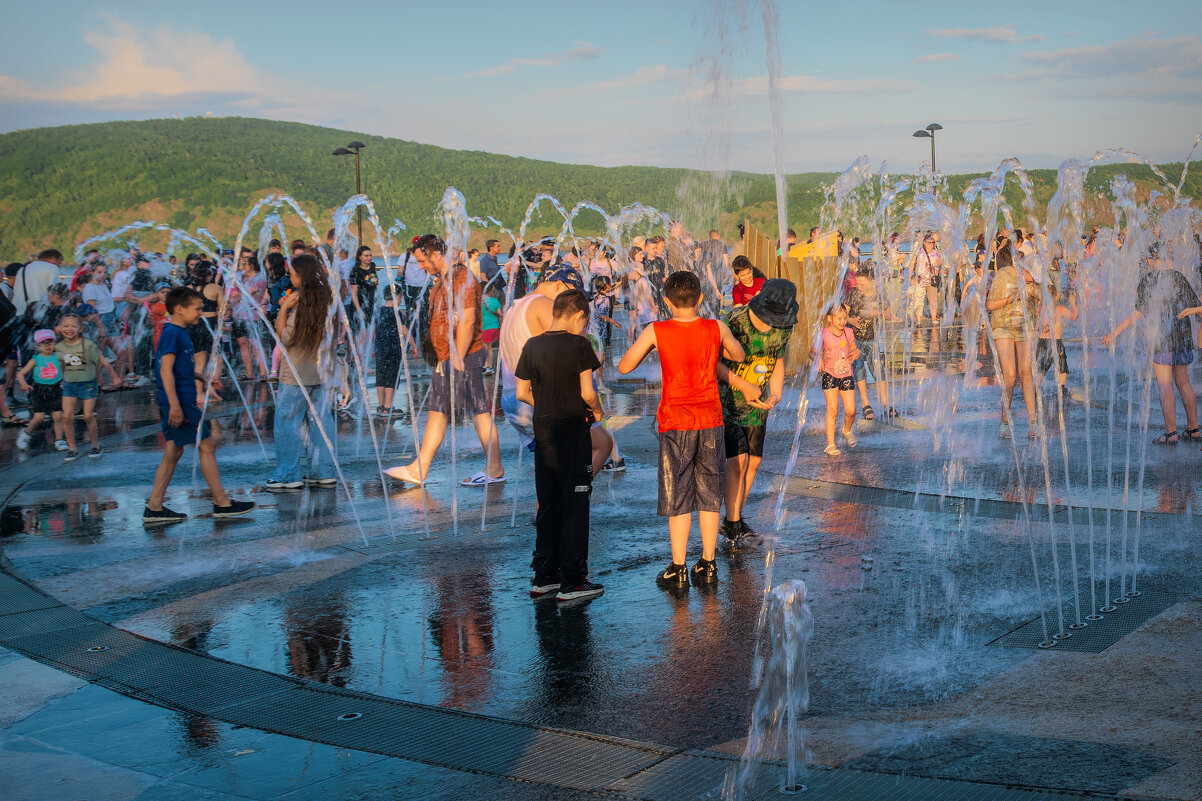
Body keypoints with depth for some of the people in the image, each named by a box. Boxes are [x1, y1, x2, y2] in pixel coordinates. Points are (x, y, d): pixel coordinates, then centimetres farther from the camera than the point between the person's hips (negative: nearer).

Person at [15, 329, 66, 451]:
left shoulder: (58, 358, 2)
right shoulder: (35, 360, -2)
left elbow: (64, 374, 13)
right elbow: (20, 374, -1)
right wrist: (24, 383, -19)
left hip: (55, 390, 2)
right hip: (39, 390, -2)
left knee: (58, 416, -2)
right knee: (39, 417, -7)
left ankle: (59, 441, 9)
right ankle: (26, 433, 19)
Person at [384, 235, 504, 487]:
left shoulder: (461, 278, -13)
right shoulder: (440, 281, 17)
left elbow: (466, 322, -20)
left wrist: (458, 359, -21)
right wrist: (443, 359, 17)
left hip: (464, 356, -10)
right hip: (445, 358, 10)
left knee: (479, 412, -4)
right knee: (437, 412, 9)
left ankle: (495, 470, 3)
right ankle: (419, 470, 10)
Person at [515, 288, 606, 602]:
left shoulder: (532, 345, 4)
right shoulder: (578, 345, -11)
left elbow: (522, 393, 7)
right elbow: (587, 393, -15)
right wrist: (597, 411, 4)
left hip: (543, 431, 5)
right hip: (573, 430, -5)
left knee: (547, 504, 14)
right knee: (575, 505, 1)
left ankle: (543, 576, 19)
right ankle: (572, 581, 4)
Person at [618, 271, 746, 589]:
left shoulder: (656, 331, -10)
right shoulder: (717, 329, -3)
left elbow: (623, 367, -1)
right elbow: (738, 356, 18)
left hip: (675, 422, -2)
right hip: (710, 420, 2)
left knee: (677, 497, 5)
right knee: (709, 496, 11)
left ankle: (678, 570, 7)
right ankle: (707, 566, 16)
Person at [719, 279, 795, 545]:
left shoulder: (784, 327, -6)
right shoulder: (734, 322, -24)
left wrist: (776, 394, -6)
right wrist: (743, 385, -21)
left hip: (755, 403, 6)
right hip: (726, 400, -6)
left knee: (753, 461, 6)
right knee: (738, 459, -13)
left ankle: (734, 518, 21)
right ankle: (733, 525, -3)